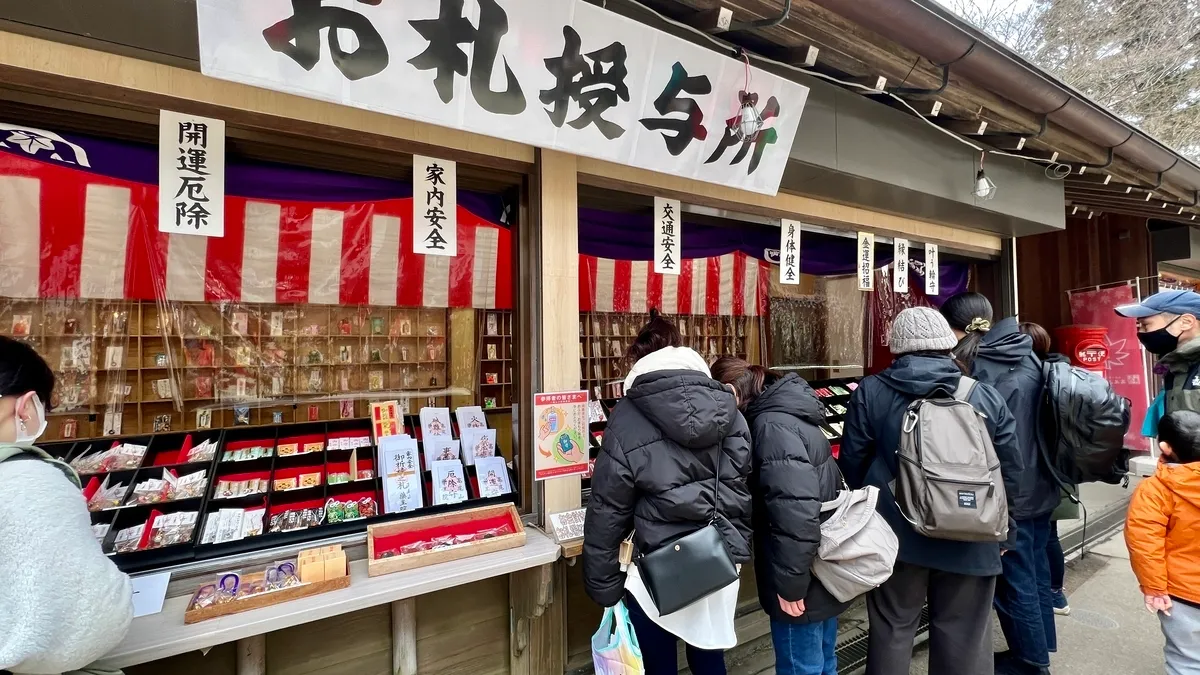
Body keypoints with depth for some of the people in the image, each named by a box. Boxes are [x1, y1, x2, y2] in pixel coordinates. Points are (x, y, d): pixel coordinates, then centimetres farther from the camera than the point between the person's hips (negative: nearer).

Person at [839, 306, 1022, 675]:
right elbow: (1010, 472, 2)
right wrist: (1003, 529, 18)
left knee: (892, 631, 15)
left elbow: (851, 464, -5)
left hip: (896, 535, -1)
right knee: (964, 638, 18)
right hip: (969, 540, 2)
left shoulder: (869, 392, -10)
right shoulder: (986, 396, -4)